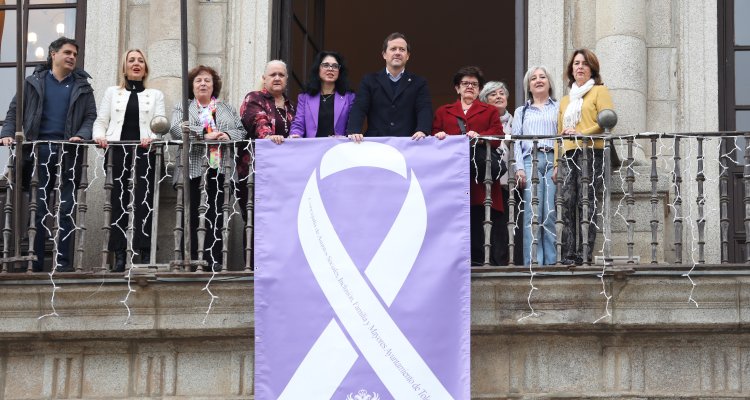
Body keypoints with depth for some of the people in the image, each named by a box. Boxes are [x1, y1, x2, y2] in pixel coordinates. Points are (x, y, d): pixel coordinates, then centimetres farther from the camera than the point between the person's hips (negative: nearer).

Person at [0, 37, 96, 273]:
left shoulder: (82, 86, 13)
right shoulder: (34, 82, 11)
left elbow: (91, 116, 6)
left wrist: (81, 135, -13)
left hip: (69, 152, 0)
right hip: (40, 150, 0)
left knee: (67, 209, -2)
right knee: (38, 209, 1)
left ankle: (63, 262, -1)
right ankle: (35, 263, 2)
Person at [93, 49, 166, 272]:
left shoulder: (155, 95, 16)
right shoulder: (112, 93, 19)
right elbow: (101, 121, 12)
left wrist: (152, 137, -17)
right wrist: (99, 136, -10)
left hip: (144, 151, -1)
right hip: (118, 151, 1)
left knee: (144, 200, -8)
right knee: (118, 201, -3)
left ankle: (145, 254, -10)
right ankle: (119, 256, -4)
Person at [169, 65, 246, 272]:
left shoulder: (227, 109, 20)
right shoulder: (182, 108, 12)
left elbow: (241, 130, 12)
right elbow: (176, 129, -6)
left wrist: (228, 135, -12)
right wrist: (205, 135, -17)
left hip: (219, 168, 2)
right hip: (192, 168, -2)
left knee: (215, 216, -1)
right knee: (191, 216, -3)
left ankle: (214, 260, 0)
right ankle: (190, 260, -1)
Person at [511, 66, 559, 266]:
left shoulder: (558, 108, 18)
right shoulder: (521, 111, 24)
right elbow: (516, 141, 14)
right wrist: (519, 168, -2)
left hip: (553, 160, -1)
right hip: (530, 160, 1)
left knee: (552, 214, -9)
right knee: (532, 214, -10)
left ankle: (551, 261, -8)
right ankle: (532, 262, -13)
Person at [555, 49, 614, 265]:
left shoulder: (599, 91, 10)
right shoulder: (565, 100, 28)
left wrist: (581, 134, -13)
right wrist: (556, 164, 16)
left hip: (591, 152, -5)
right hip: (568, 155, 5)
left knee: (587, 202, -11)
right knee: (567, 202, -7)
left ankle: (585, 254, -14)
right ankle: (569, 255, -10)